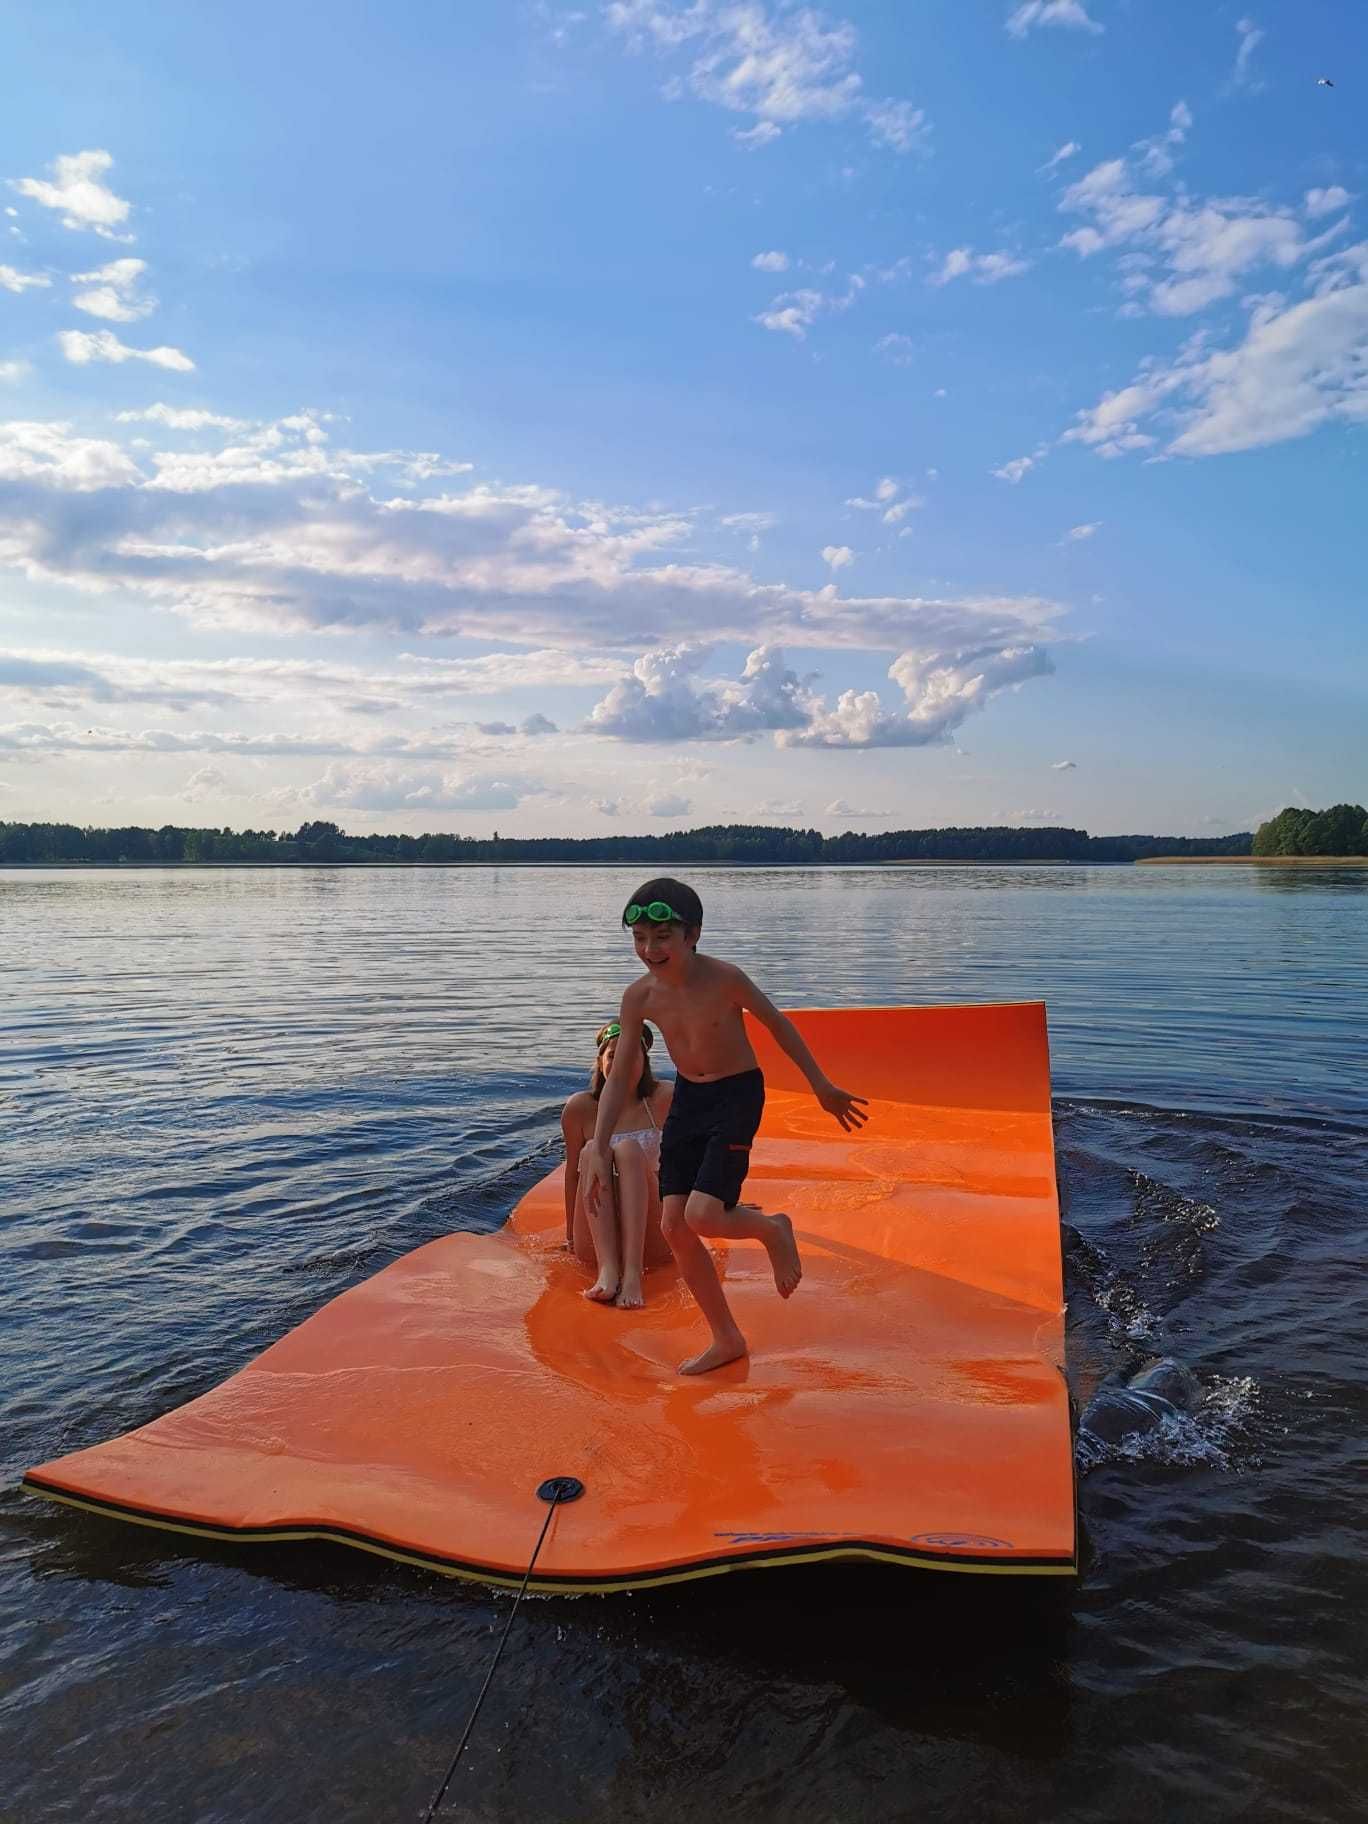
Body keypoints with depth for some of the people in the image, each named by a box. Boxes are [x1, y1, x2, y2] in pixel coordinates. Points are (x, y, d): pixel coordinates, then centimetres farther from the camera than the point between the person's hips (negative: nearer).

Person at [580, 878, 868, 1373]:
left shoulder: (724, 979, -22)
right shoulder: (639, 996, -10)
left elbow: (777, 1024, -5)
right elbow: (619, 1077, -4)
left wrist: (821, 1086, 3)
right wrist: (598, 1150, -10)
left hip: (737, 1095, -5)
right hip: (687, 1098, 6)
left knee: (702, 1217, -20)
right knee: (673, 1226, 2)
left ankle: (773, 1230, 16)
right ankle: (727, 1340, 19)